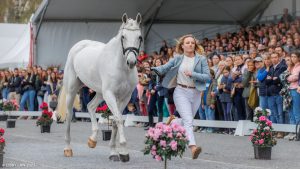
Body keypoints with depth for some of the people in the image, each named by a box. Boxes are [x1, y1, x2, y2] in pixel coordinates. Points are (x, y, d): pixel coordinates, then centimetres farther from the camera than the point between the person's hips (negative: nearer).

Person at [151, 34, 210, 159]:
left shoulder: (201, 59, 3)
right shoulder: (178, 59, 4)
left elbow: (207, 76, -4)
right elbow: (164, 68, -1)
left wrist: (192, 74, -17)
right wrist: (153, 69, -21)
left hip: (195, 93, 3)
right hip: (181, 92, -3)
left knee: (187, 121, 13)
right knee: (188, 121, -18)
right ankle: (193, 147, -33)